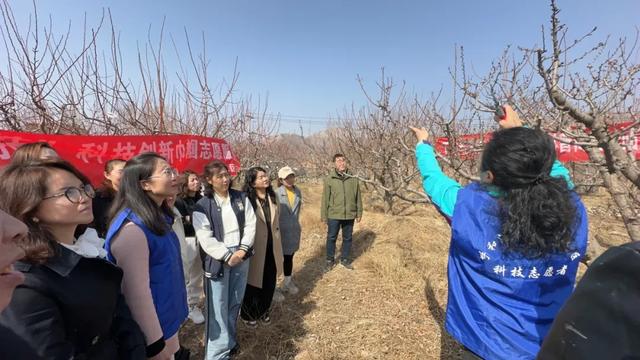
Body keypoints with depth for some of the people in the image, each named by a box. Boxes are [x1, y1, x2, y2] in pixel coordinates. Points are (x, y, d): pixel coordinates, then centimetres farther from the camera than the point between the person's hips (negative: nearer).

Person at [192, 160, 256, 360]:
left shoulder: (241, 198, 5)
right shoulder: (202, 206, -6)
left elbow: (250, 224, 2)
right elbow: (205, 239, -11)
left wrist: (243, 249, -10)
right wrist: (227, 256, -16)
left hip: (241, 256, 4)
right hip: (217, 260, -3)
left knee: (235, 302, 16)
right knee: (218, 307, 0)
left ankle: (230, 340, 36)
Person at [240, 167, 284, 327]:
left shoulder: (272, 197, 5)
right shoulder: (247, 200, -17)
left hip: (272, 247, 6)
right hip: (255, 247, -5)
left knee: (270, 283, 16)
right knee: (253, 282, 11)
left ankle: (263, 311, 38)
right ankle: (247, 314, 34)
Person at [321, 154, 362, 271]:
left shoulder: (353, 179, -1)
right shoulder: (329, 179, -6)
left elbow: (358, 198, 6)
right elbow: (325, 199, -2)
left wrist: (359, 213, 7)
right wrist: (324, 216, -2)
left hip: (349, 215, 2)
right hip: (334, 215, -2)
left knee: (347, 238, 14)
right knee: (331, 238, 10)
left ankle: (345, 259, 33)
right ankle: (330, 260, 28)